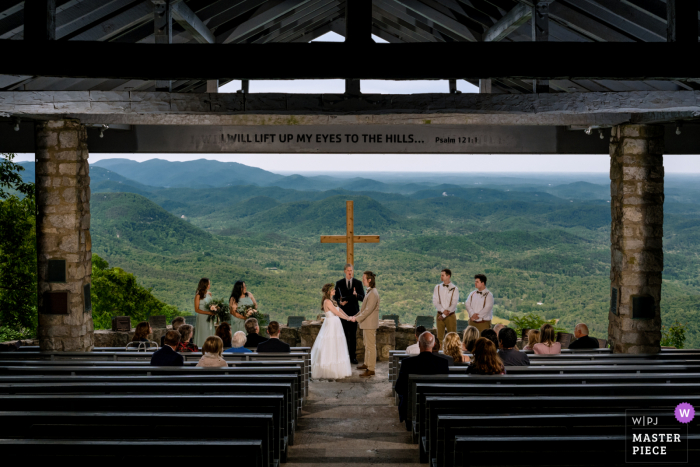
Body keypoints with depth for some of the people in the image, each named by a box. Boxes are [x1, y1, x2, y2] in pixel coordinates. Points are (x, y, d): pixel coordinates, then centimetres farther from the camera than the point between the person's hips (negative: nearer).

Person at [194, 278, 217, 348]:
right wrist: (208, 312, -17)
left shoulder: (209, 294, 9)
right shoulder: (198, 295, -9)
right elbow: (196, 310, -11)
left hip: (209, 318, 6)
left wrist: (213, 307, -1)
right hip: (202, 318, -6)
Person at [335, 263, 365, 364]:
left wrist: (356, 295, -22)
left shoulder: (358, 283, 3)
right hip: (343, 312, 0)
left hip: (354, 312, 0)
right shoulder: (339, 283, 3)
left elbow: (363, 298, 0)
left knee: (353, 335, 4)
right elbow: (336, 297, 5)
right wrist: (339, 302, -16)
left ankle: (353, 356, 10)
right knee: (344, 335, 2)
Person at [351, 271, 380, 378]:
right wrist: (356, 316, 14)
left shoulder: (373, 294, -21)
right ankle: (367, 364, 35)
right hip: (366, 323, 10)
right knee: (366, 344, 21)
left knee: (371, 346, -5)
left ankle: (371, 369, -1)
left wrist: (357, 318, -19)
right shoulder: (369, 291, 11)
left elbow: (368, 310, -24)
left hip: (370, 324, -10)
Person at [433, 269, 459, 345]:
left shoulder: (454, 289, -2)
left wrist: (444, 315, -11)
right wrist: (443, 311, -16)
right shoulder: (437, 287, 6)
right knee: (440, 336, 2)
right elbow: (435, 302, 1)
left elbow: (454, 304, -7)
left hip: (450, 315, -2)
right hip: (440, 314, 2)